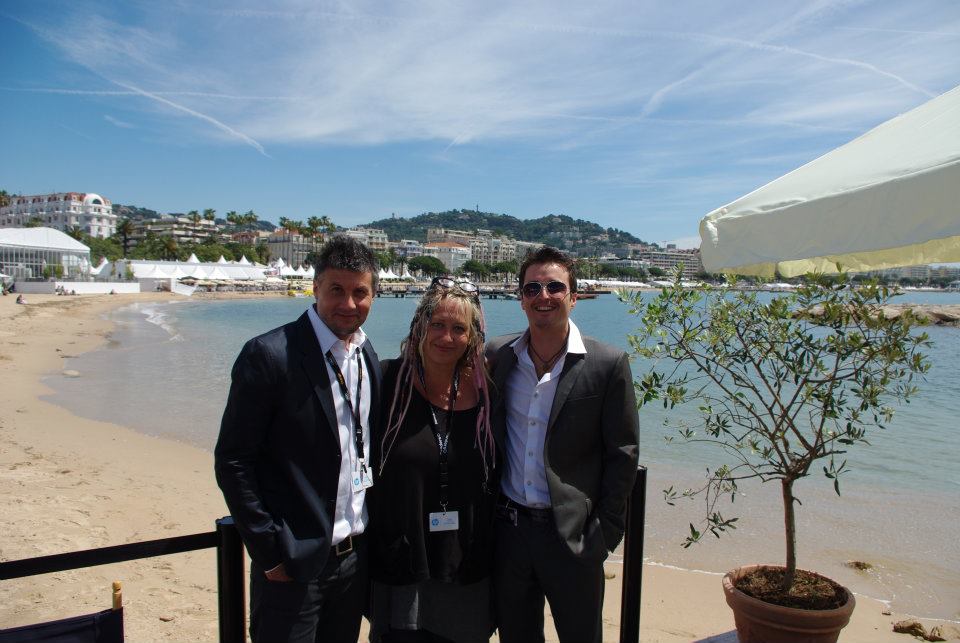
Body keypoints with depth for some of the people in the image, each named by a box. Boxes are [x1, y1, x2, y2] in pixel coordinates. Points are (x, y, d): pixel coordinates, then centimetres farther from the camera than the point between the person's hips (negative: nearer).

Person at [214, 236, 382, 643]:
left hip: (355, 557, 6)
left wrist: (368, 537, 8)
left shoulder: (368, 358, 5)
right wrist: (272, 551, -14)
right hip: (294, 564, -6)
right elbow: (232, 461, -14)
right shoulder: (269, 355, -16)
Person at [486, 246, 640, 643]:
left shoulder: (609, 365, -10)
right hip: (508, 527, 3)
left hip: (573, 535, -3)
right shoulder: (498, 356, 0)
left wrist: (605, 532, -8)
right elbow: (486, 437, 9)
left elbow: (622, 455, -6)